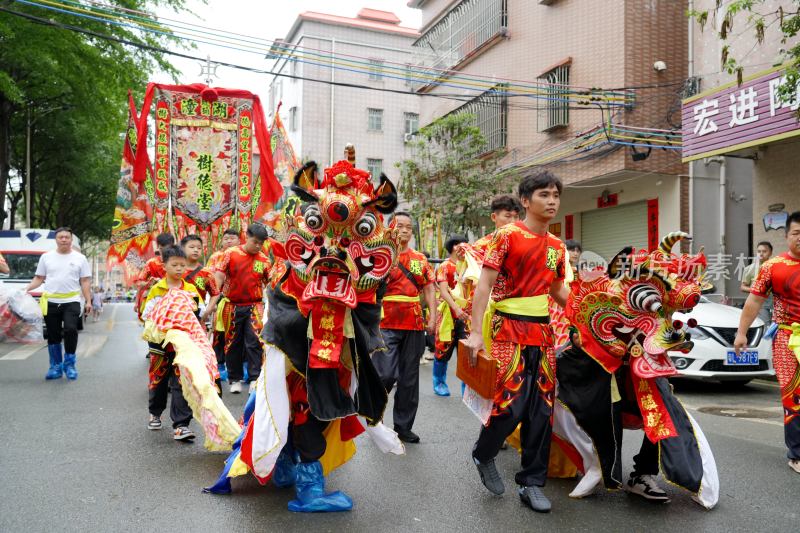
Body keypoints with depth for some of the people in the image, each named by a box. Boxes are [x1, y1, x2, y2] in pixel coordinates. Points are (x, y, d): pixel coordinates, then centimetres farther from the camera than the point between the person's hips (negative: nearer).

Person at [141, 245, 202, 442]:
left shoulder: (191, 289, 3)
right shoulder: (156, 290, -1)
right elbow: (147, 314, -1)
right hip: (161, 343, 0)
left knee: (182, 384, -5)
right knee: (158, 380, 16)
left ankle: (180, 425, -2)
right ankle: (155, 413, 41)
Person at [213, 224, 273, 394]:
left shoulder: (264, 260, 0)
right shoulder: (230, 254, -4)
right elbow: (218, 278, -4)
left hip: (255, 306, 0)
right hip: (233, 306, 0)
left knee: (255, 342, -7)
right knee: (233, 343, 9)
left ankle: (255, 379, -1)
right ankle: (235, 379, 22)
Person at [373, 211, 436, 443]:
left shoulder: (420, 259, 12)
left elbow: (429, 289, 11)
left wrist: (432, 317, 1)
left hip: (414, 325, 4)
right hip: (386, 325, -4)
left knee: (409, 378, 9)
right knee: (386, 374, -10)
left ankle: (403, 426, 21)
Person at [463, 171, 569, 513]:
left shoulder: (557, 247, 11)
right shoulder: (507, 235, -7)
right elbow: (484, 285, -11)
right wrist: (476, 332, -18)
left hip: (542, 332, 6)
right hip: (510, 330, -6)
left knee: (541, 409, 6)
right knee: (511, 403, -10)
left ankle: (532, 482, 20)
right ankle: (483, 455, 20)